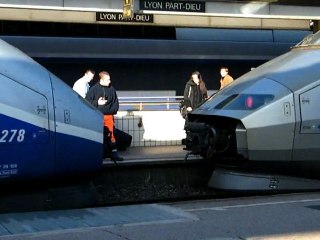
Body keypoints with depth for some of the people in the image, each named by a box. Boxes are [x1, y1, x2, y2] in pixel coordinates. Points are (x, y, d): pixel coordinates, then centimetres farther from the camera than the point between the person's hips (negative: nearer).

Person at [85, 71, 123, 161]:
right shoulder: (94, 89, -3)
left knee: (111, 135, 3)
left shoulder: (111, 89, 7)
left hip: (109, 116, 3)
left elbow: (115, 102, 14)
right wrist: (97, 103, -12)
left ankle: (114, 154, 7)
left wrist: (113, 110, 1)